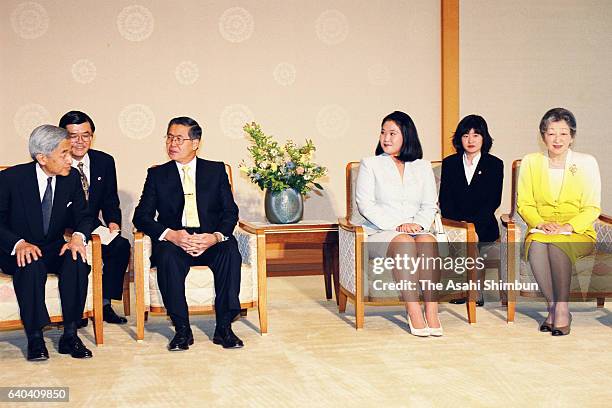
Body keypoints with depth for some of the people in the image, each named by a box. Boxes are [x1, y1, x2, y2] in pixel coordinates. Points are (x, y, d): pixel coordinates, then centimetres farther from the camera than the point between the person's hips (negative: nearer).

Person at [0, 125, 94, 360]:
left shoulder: (71, 178, -2)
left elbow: (83, 216, 3)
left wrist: (78, 236, -21)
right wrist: (19, 244, -30)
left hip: (53, 250, 3)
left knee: (77, 260, -29)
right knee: (31, 265, -37)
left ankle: (70, 335, -20)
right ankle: (35, 338, -23)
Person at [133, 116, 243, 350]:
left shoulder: (216, 170, 12)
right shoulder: (157, 174, 11)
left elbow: (230, 212, 5)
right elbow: (141, 217, 2)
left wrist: (216, 236, -18)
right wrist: (171, 235, -18)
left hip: (210, 241, 0)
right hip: (173, 241, 0)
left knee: (230, 250, -32)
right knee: (167, 256, -34)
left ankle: (224, 327, -25)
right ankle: (182, 329, -24)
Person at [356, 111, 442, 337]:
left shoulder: (423, 167, 18)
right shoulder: (370, 164, 9)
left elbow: (430, 205, 12)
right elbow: (366, 205, -2)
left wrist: (418, 224, -10)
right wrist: (397, 226, -13)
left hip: (418, 230, 2)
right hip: (380, 233, -2)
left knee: (428, 241, -33)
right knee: (404, 242, -36)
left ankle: (432, 312, -38)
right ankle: (413, 313, -38)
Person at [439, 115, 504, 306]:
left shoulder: (494, 164, 7)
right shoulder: (449, 163, 12)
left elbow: (493, 201, -2)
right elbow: (444, 200, 4)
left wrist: (474, 226, -16)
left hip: (483, 227, -1)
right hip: (455, 227, 1)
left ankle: (475, 292, -10)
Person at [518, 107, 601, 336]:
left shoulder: (586, 163, 4)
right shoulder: (530, 162, 8)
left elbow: (592, 208, 1)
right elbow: (524, 203, 6)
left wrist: (568, 226, -16)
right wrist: (541, 223, -13)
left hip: (578, 233, -1)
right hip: (540, 231, 2)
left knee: (557, 245, -36)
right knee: (536, 247, -34)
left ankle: (562, 308, -26)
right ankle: (552, 306, -21)